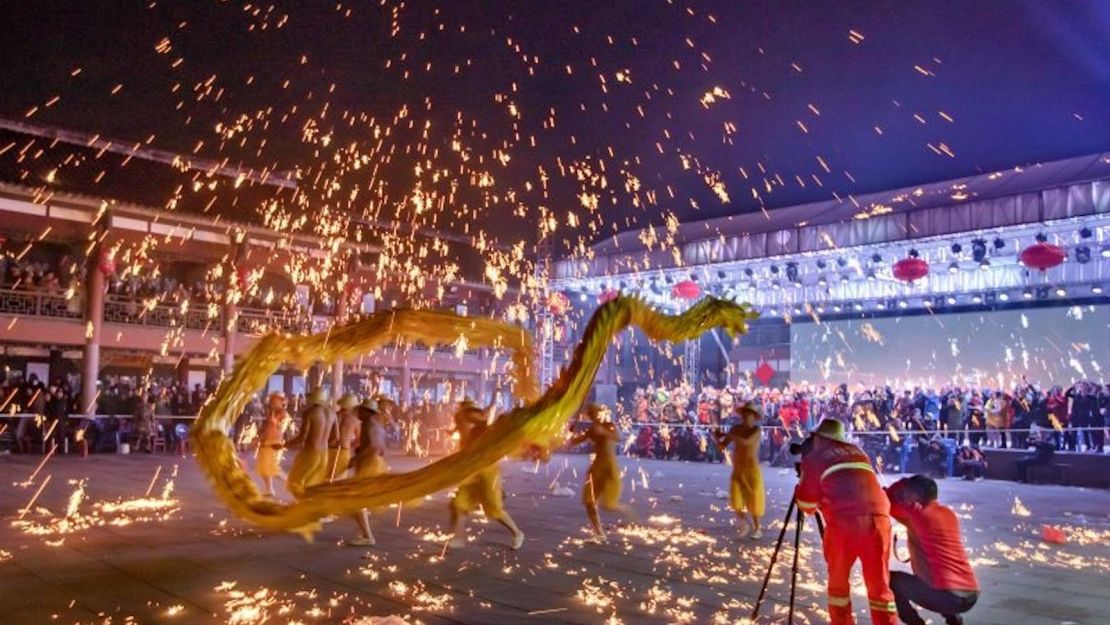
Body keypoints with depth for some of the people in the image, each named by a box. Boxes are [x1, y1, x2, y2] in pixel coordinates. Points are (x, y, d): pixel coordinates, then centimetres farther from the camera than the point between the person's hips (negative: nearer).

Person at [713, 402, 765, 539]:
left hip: (752, 470, -3)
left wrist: (726, 435, -32)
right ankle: (744, 523, 14)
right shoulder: (735, 429, -2)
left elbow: (746, 441, -34)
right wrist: (718, 438, -23)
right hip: (737, 471, 3)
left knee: (754, 500, 6)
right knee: (735, 497, -11)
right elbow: (721, 447, -1)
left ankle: (757, 528, 29)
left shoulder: (756, 430, -14)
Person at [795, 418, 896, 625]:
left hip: (843, 523, -3)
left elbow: (807, 505, 14)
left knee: (838, 580, 18)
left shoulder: (813, 458, 13)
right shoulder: (858, 452, 27)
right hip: (878, 519, 3)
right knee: (879, 585, 14)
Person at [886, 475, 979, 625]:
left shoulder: (915, 512, -6)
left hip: (948, 596, -7)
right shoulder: (949, 513, 15)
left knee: (892, 580, 7)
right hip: (972, 595, 7)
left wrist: (902, 483, 18)